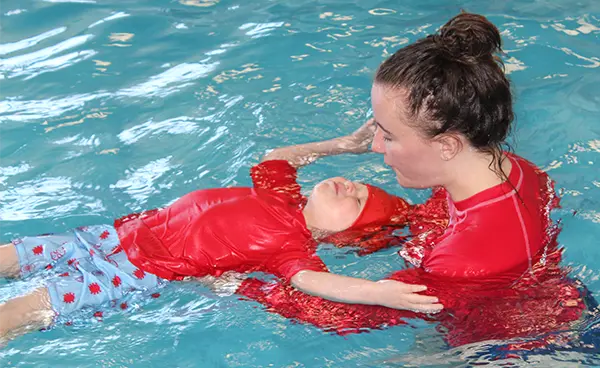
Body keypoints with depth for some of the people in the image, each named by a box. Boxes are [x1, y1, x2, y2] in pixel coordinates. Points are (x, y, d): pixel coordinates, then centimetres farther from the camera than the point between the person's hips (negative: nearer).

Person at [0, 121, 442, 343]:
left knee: (38, 305, -17)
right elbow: (276, 156, 24)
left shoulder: (292, 245, -16)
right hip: (126, 230, 7)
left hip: (141, 272, -7)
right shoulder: (281, 194, 5)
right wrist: (342, 144, 19)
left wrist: (376, 291, -51)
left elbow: (308, 279, -36)